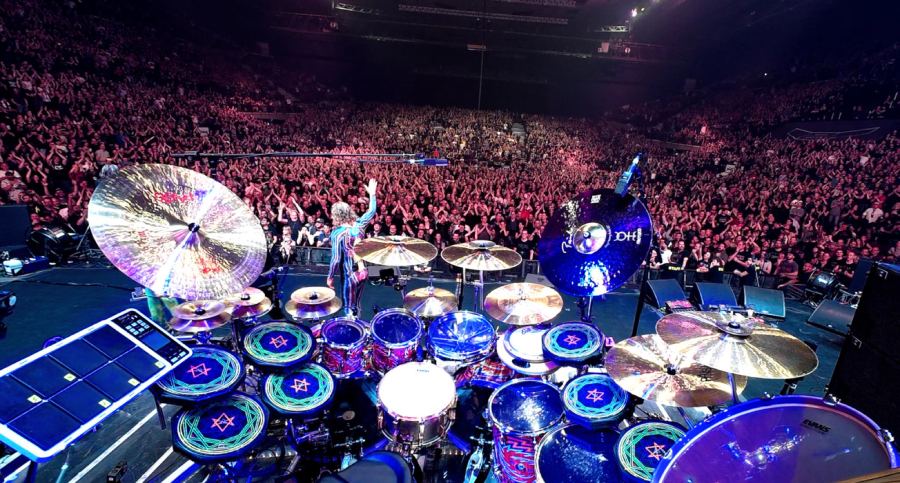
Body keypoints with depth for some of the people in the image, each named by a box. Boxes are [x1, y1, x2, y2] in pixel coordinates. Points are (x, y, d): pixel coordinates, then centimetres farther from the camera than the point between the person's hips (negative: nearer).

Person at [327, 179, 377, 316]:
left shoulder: (337, 233, -17)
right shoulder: (358, 224, -3)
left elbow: (336, 259, -16)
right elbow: (371, 212, 14)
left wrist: (330, 277, -5)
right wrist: (372, 194, 21)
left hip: (349, 276, -6)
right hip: (362, 272, 6)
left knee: (349, 309, 7)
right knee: (356, 306, 21)